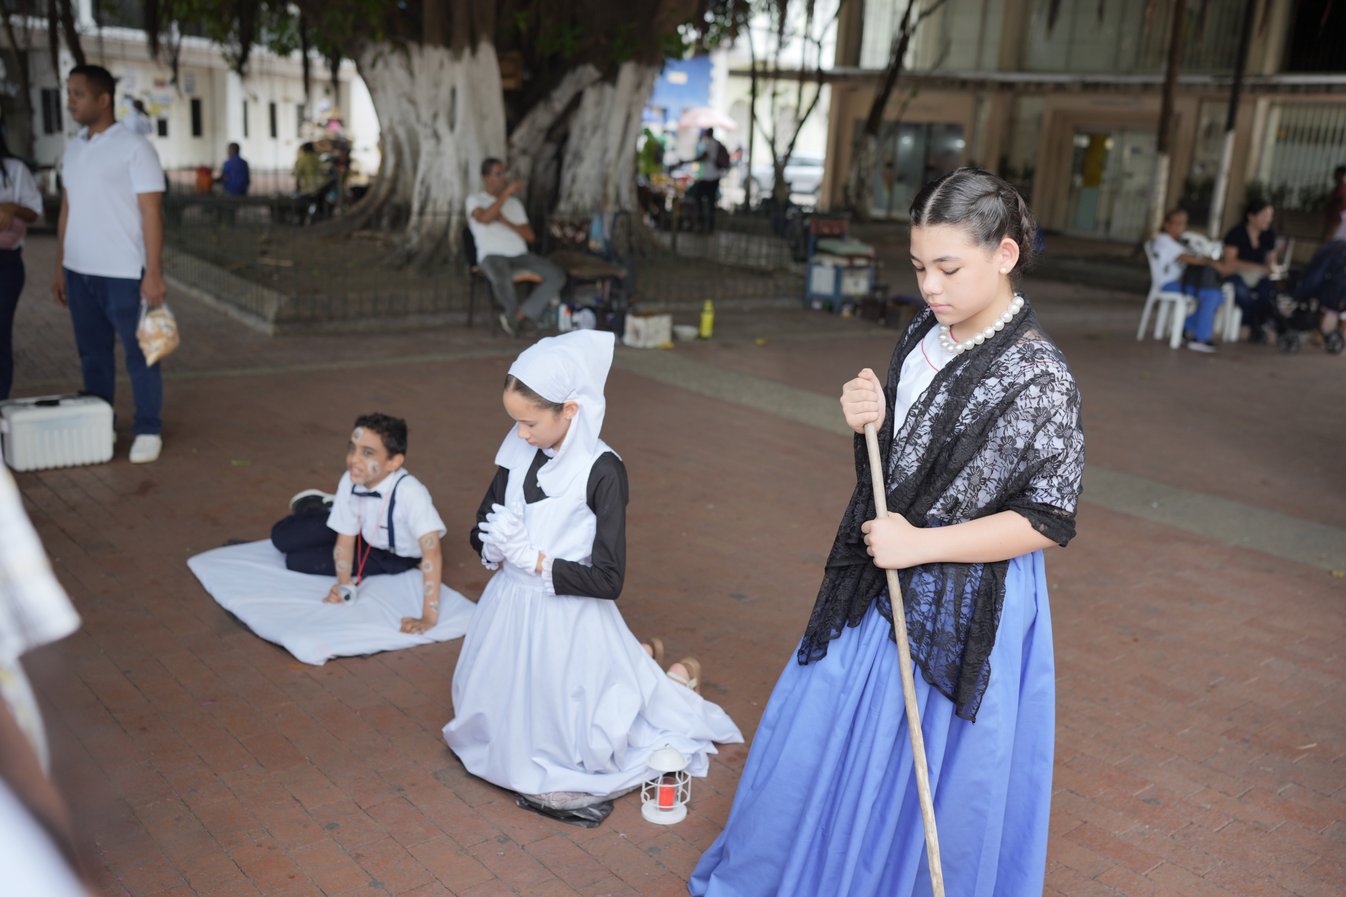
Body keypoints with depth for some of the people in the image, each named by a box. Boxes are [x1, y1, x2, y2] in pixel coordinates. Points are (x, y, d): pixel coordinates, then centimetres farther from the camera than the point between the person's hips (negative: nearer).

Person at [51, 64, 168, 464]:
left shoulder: (134, 147, -7)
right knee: (92, 354, 13)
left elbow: (151, 213, -10)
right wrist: (59, 267, 13)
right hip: (79, 272, 6)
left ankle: (148, 431, 13)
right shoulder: (73, 147, 12)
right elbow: (67, 209, 16)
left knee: (138, 355, 3)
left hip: (123, 274, -6)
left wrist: (154, 273, -15)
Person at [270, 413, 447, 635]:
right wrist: (344, 586, -26)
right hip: (364, 534, 4)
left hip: (396, 556, -4)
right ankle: (328, 508, 24)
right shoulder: (349, 482, -24)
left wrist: (429, 616, -47)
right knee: (282, 538, -2)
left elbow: (431, 551, -44)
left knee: (297, 561, -11)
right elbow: (345, 540, -12)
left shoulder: (409, 491, -41)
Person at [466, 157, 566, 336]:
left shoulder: (514, 202, 20)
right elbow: (485, 218, -20)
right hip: (492, 256, -5)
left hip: (521, 255, 5)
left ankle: (518, 315, -20)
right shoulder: (475, 200, 5)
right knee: (502, 278, -41)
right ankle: (514, 312, -8)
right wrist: (508, 191, -18)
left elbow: (530, 236, 10)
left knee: (557, 276, -19)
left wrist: (505, 221, -5)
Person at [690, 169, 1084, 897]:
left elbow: (1048, 520, -17)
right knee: (820, 742, 20)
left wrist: (920, 544, -21)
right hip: (882, 588, 7)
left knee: (926, 777, 10)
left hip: (961, 610, -7)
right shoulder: (922, 337, 1)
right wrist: (868, 424, -10)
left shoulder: (1037, 378, -20)